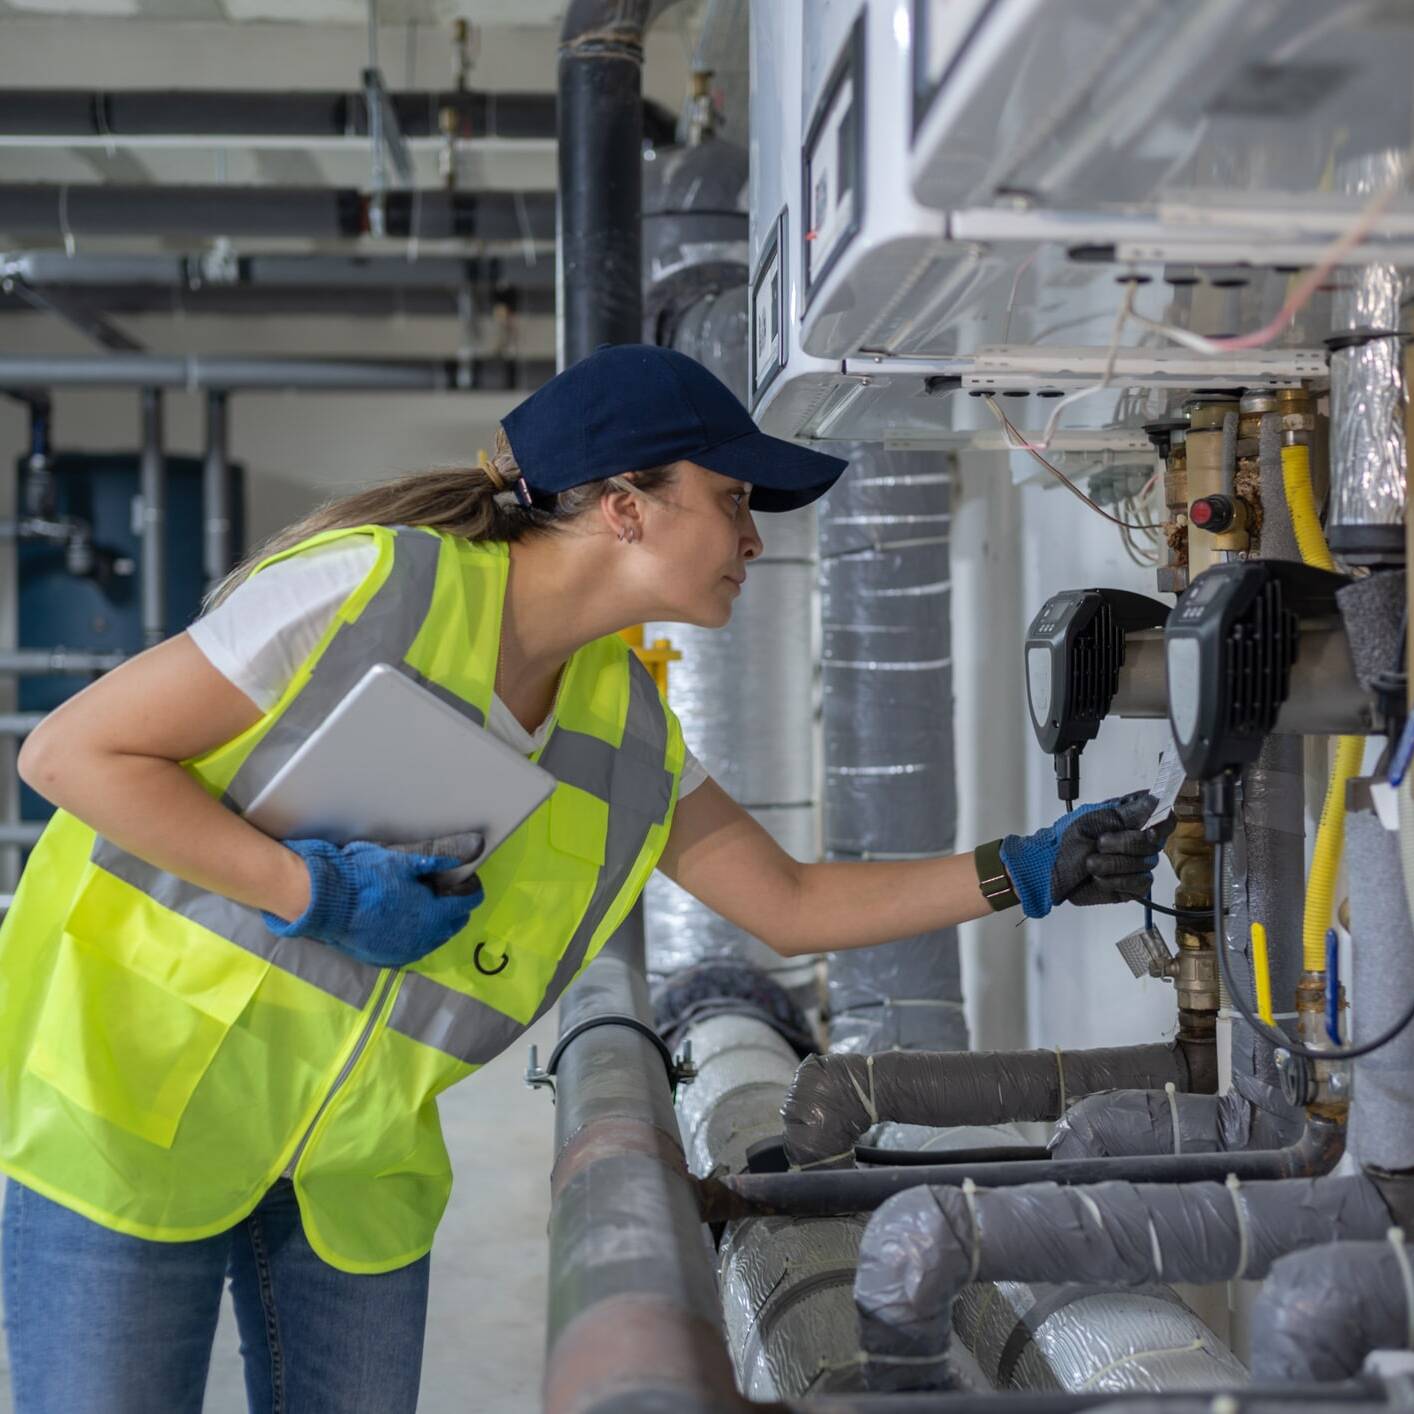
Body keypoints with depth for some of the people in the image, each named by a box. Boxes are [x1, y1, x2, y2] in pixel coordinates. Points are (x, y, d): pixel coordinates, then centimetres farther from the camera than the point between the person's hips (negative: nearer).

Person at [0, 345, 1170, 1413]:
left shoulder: (630, 727, 1)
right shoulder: (371, 587, -20)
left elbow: (791, 905, 8)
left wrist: (1026, 874, 2)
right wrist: (316, 893, -24)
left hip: (355, 1156, 6)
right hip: (140, 1090, -5)